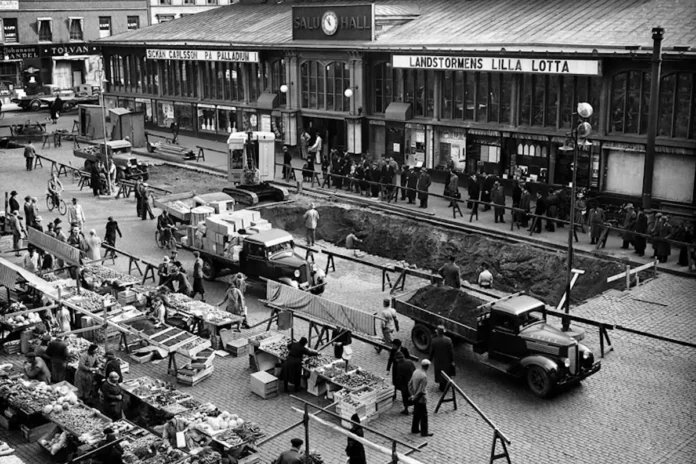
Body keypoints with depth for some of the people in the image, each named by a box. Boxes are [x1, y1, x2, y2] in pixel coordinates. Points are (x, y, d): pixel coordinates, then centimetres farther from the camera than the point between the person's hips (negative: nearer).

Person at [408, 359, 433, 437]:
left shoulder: (416, 372, 0)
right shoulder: (424, 376, -26)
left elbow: (410, 384, 9)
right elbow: (421, 391, -25)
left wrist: (412, 395, 12)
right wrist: (414, 398, -12)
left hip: (416, 398, 8)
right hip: (421, 399, -8)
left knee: (416, 414, 21)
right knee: (424, 415, 5)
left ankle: (415, 429, 32)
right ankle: (424, 432, 14)